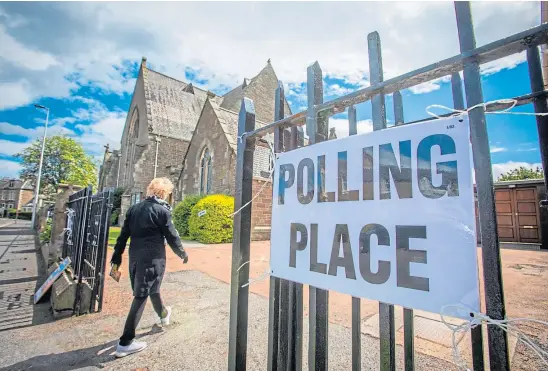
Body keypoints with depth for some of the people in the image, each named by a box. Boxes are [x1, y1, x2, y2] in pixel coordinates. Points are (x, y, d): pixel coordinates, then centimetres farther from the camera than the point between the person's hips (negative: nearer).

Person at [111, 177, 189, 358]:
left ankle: (163, 315, 49)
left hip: (135, 257, 8)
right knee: (141, 296, 2)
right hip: (152, 258, -8)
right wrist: (183, 254, 6)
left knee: (151, 288, 25)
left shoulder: (134, 208, 7)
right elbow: (172, 237, -9)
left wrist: (116, 257, 14)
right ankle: (125, 343, 8)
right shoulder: (162, 210, -13)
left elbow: (123, 235, 8)